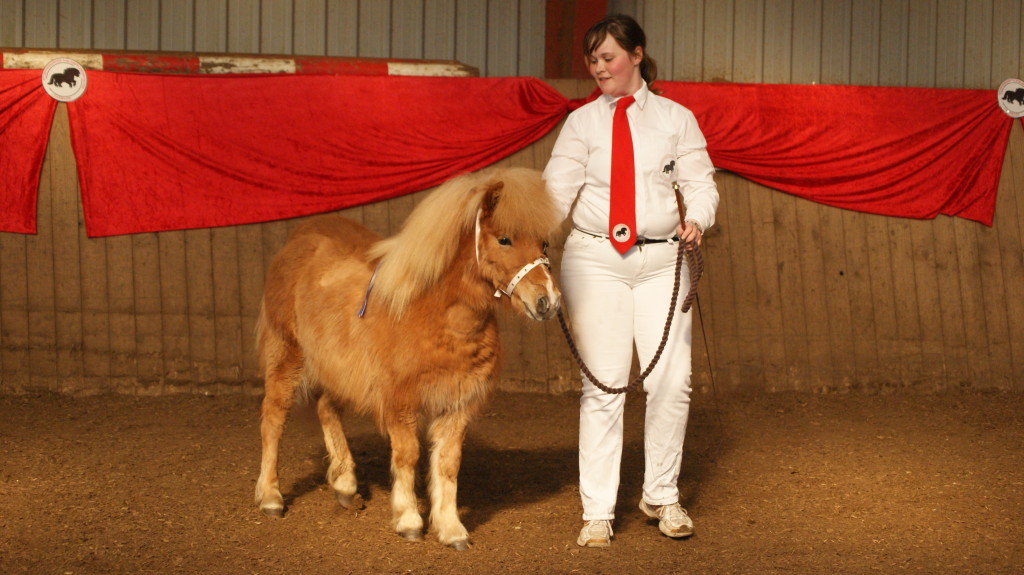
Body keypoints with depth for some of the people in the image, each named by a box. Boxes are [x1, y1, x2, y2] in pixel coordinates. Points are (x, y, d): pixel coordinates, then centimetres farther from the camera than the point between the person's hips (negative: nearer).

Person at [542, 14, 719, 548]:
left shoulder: (676, 118, 8)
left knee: (671, 379, -3)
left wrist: (697, 219, -17)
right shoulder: (582, 122, 7)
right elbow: (558, 185, -3)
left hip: (661, 259, 1)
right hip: (596, 259, -1)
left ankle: (662, 495, 17)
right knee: (603, 383, -3)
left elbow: (700, 181, 4)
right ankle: (597, 511, 5)